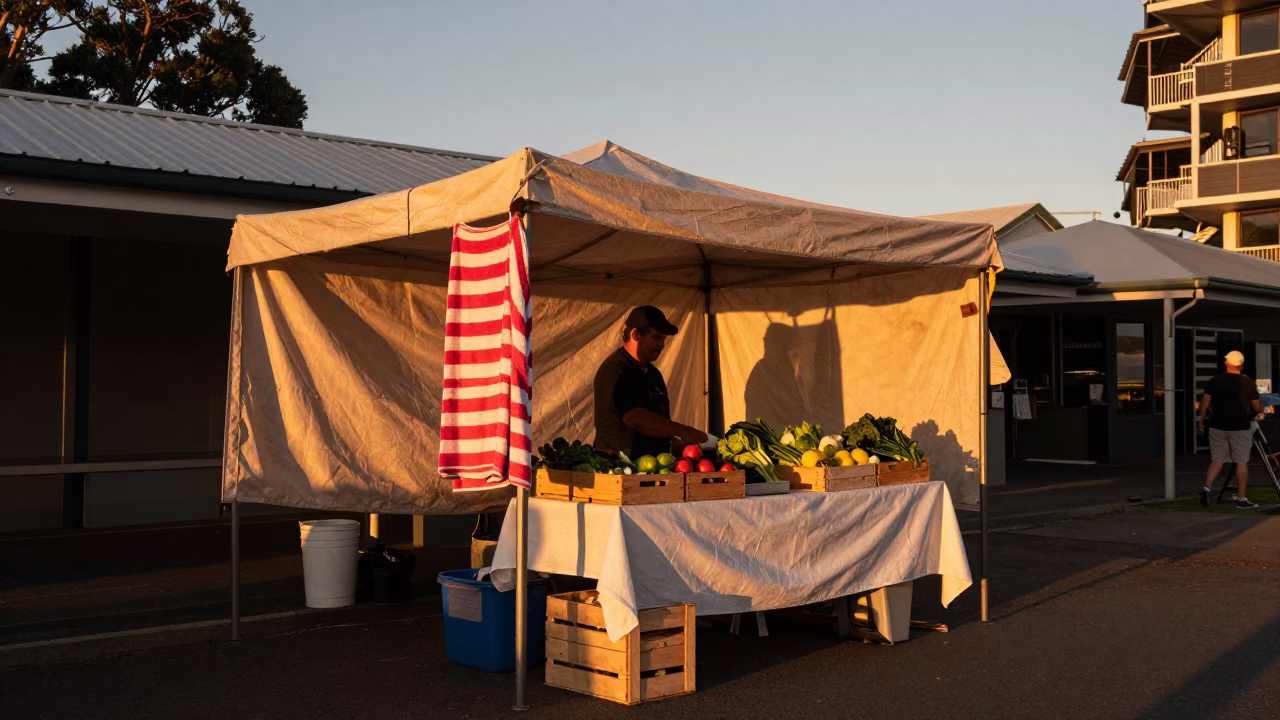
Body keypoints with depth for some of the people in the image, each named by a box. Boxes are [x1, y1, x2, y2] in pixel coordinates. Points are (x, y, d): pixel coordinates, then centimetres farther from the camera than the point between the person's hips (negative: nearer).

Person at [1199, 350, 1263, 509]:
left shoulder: (1215, 381, 2)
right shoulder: (1248, 383, -4)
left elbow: (1205, 402, 1)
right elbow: (1257, 407, 2)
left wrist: (1202, 421, 11)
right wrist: (1260, 410, 24)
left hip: (1217, 426, 3)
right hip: (1240, 427, -3)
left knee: (1217, 460, 11)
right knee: (1241, 462, 4)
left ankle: (1207, 488, -8)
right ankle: (1242, 499, 6)